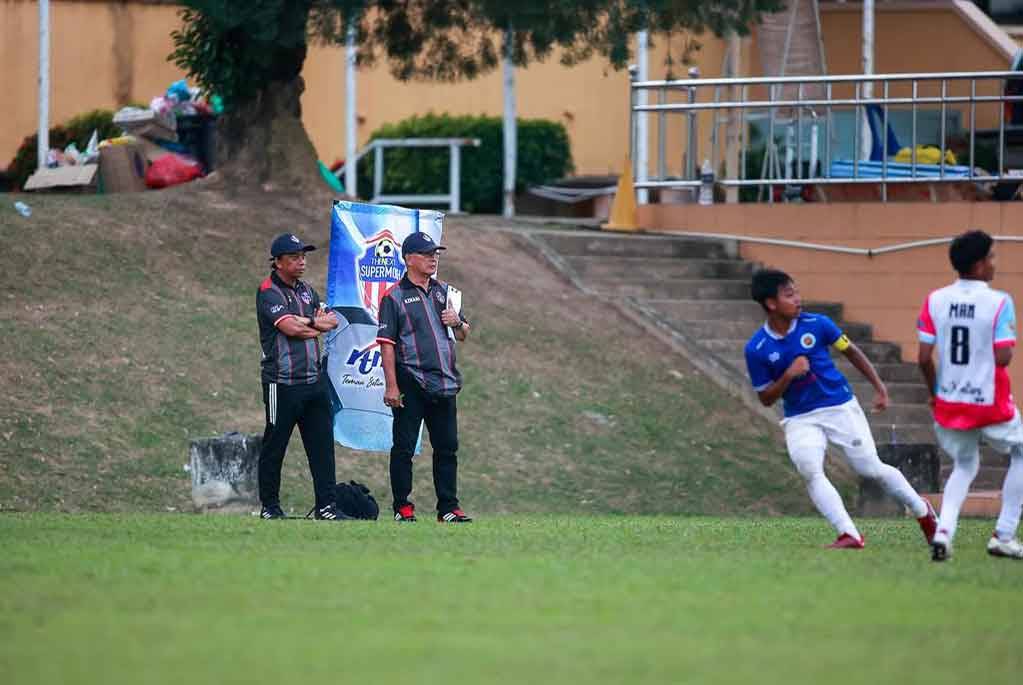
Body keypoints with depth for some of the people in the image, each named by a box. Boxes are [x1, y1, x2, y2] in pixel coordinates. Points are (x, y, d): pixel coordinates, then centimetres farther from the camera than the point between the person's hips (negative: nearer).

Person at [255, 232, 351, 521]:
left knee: (322, 444, 3)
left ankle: (326, 506, 4)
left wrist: (305, 324, -9)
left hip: (315, 380, 7)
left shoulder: (307, 290, 17)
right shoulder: (268, 293, -8)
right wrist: (318, 322, -1)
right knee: (274, 447, 2)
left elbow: (332, 321, 9)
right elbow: (291, 328, -19)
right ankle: (269, 507, 10)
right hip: (282, 384, -7)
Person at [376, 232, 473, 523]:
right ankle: (403, 507, 4)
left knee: (447, 447, 7)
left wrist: (457, 322, -3)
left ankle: (448, 508, 12)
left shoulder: (444, 291, 15)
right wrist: (391, 386, -15)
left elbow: (464, 335, 21)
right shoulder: (394, 297, -3)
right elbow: (387, 343, -8)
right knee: (404, 447, -2)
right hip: (411, 385, -6)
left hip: (444, 384, 6)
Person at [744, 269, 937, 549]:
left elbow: (851, 352, 7)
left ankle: (921, 510, 27)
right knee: (809, 469, -24)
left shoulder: (816, 324, -8)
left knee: (871, 468, 2)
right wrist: (788, 375, -20)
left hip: (840, 407, 0)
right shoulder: (756, 349, -9)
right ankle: (849, 535, -24)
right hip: (800, 419, 0)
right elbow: (766, 399, -2)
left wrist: (879, 387, 6)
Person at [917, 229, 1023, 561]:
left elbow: (924, 358, -4)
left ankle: (944, 530, 0)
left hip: (949, 403, 4)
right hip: (991, 403, -4)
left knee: (964, 465, 25)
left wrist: (934, 393, 13)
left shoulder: (935, 301, -3)